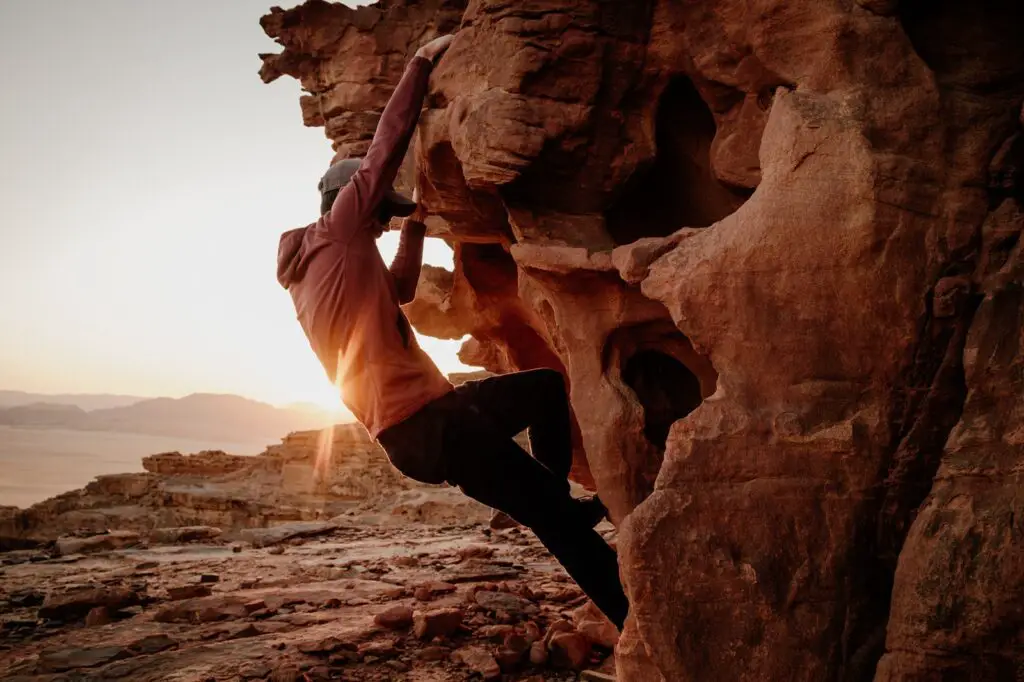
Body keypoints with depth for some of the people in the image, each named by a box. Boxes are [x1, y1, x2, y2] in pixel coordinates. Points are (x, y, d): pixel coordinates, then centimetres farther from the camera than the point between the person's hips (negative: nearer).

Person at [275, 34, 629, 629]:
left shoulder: (315, 265, 21)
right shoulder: (334, 236, -5)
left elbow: (400, 290, 36)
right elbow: (387, 148, -10)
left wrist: (415, 226, 31)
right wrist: (425, 61, -3)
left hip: (426, 412, 10)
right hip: (422, 426, -10)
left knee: (547, 385, 23)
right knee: (552, 516, -12)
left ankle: (560, 504, 18)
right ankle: (633, 619, -7)